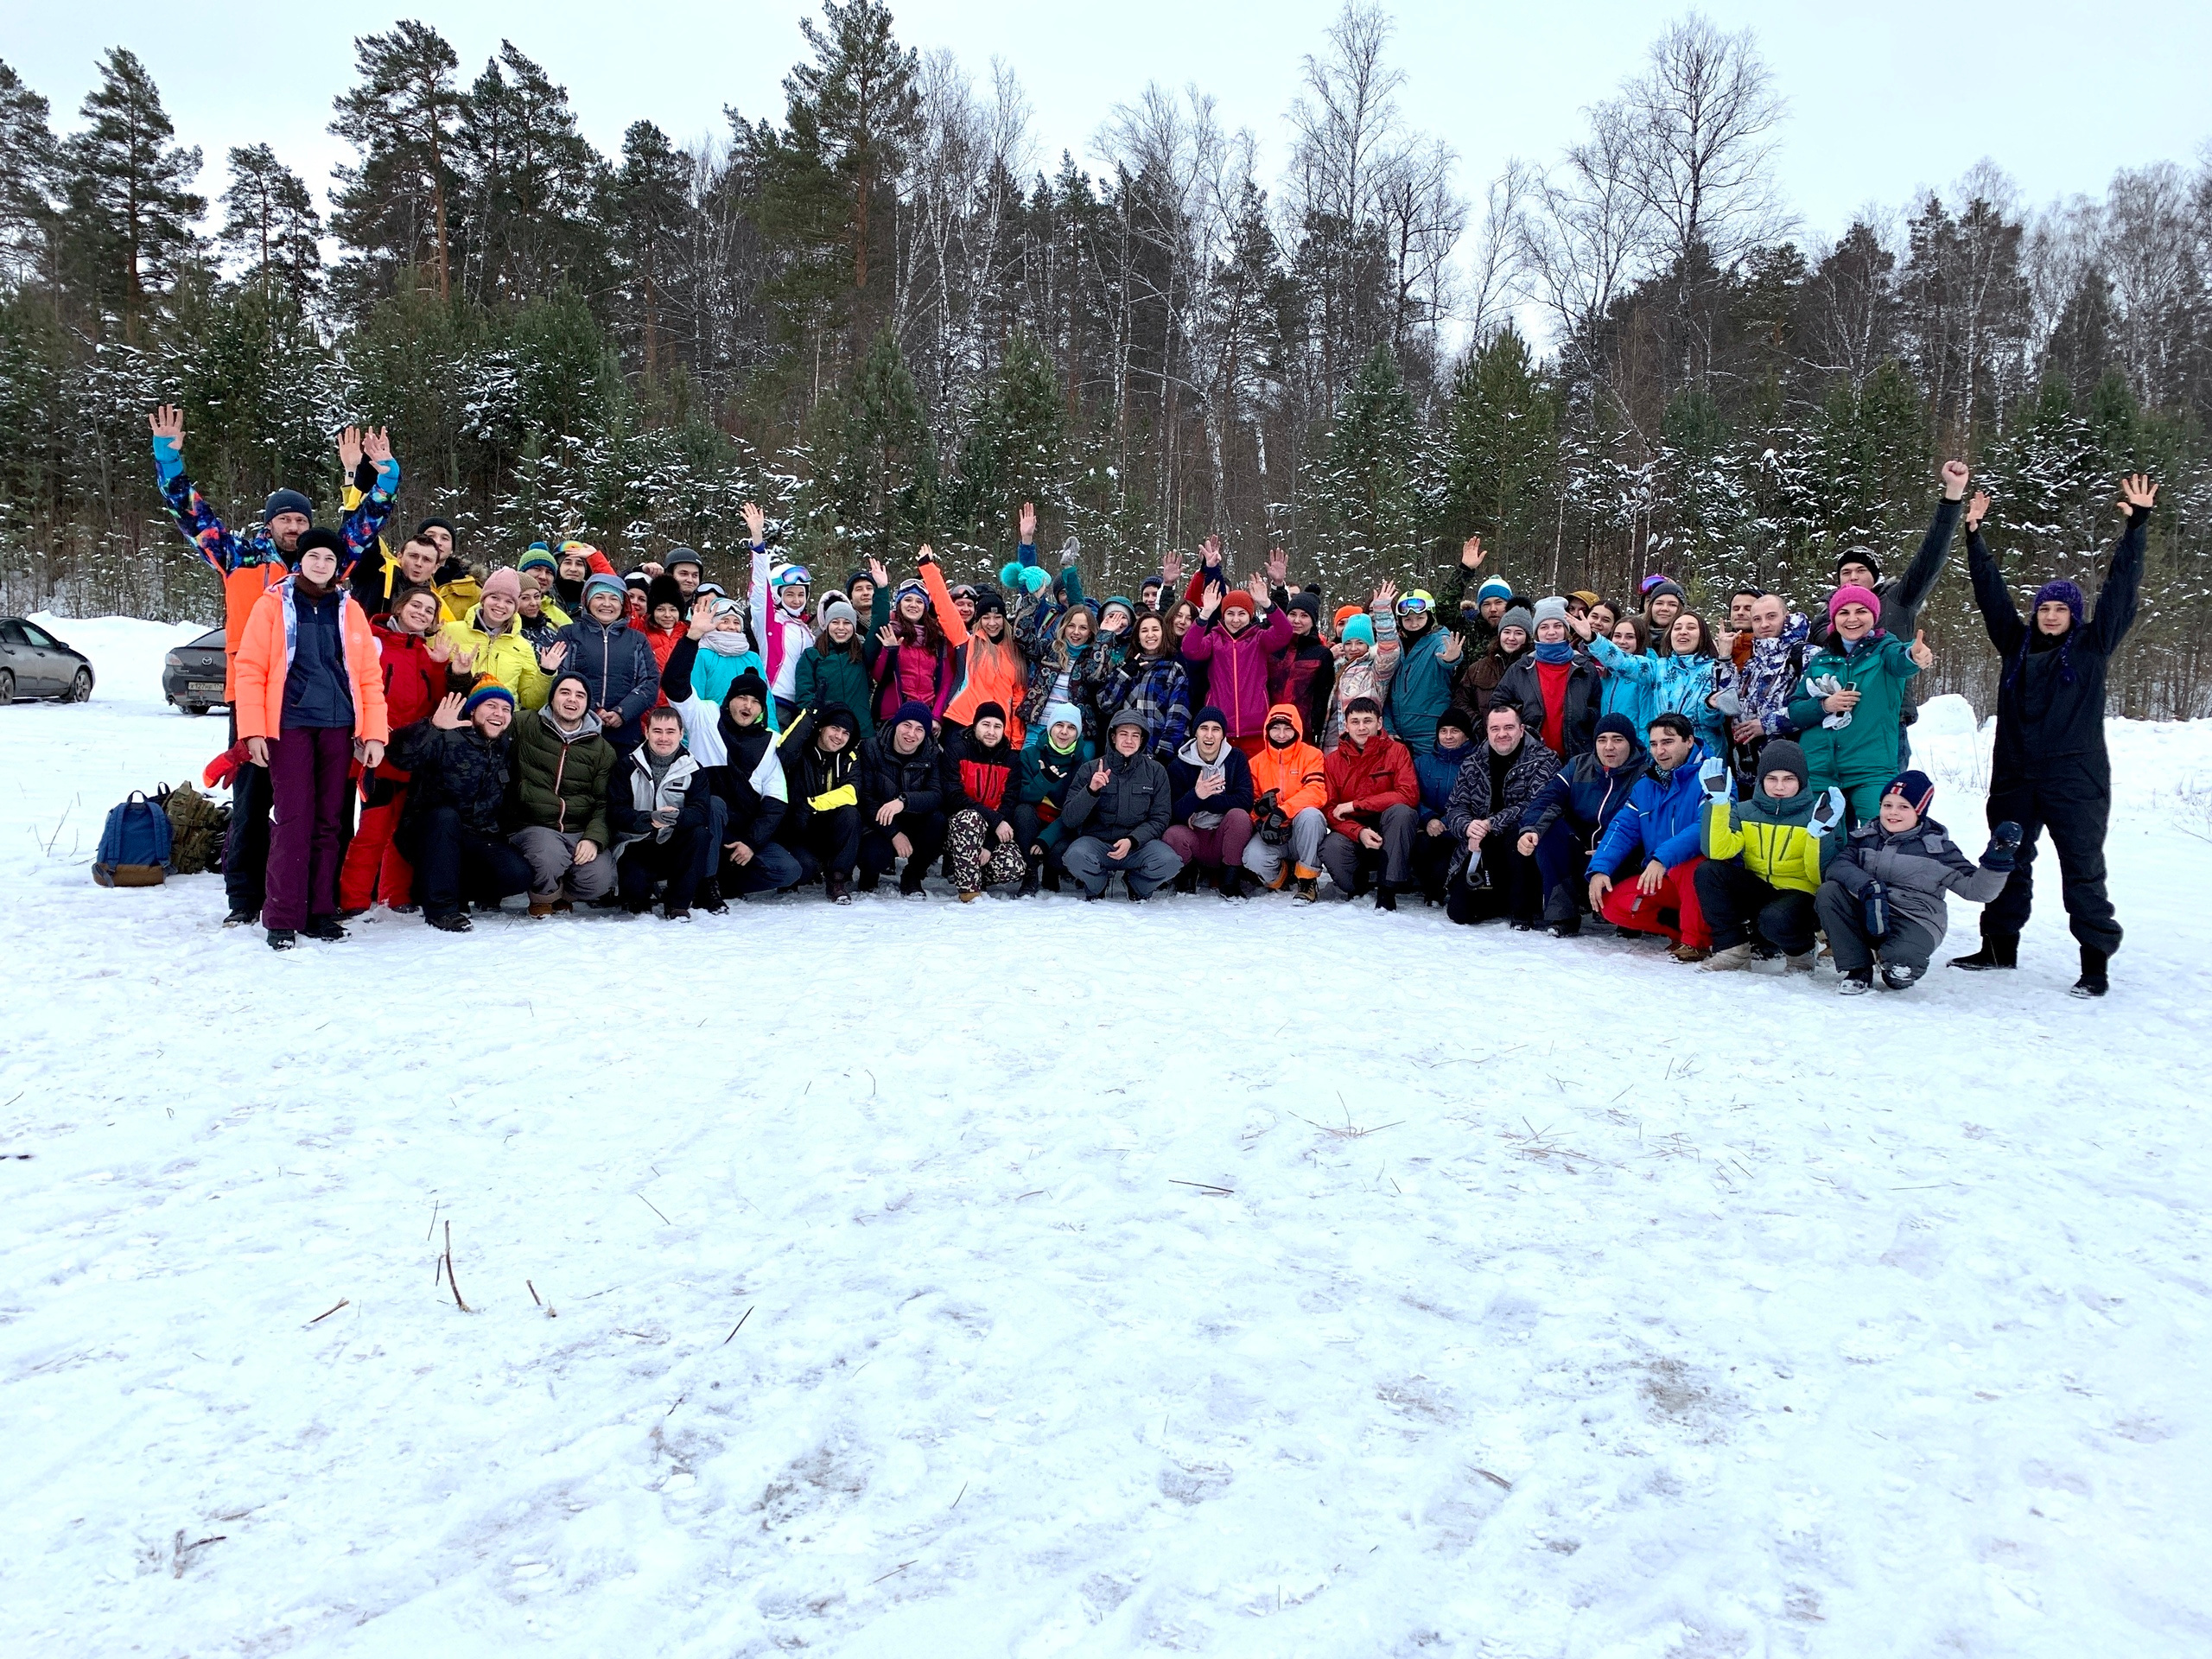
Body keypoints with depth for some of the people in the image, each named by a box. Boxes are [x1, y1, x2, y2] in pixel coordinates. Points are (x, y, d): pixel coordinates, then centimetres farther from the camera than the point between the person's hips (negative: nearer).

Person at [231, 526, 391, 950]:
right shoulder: (273, 604, 3)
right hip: (289, 724, -3)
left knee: (330, 820, 7)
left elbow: (369, 675, 8)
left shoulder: (349, 609, 11)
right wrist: (253, 730, -8)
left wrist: (374, 733, 1)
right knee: (292, 819, -6)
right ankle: (283, 918, 1)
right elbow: (251, 668, 0)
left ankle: (320, 911, 15)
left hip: (339, 726, 3)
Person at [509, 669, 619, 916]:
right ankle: (542, 897, 3)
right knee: (549, 860, -36)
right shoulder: (524, 727, 5)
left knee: (599, 881, -25)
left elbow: (604, 803, 4)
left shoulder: (602, 750, 10)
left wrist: (594, 839, -13)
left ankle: (563, 894, 14)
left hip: (582, 831, 2)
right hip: (534, 827, -2)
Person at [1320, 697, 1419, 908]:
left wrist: (1355, 805, -19)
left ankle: (1388, 890, -22)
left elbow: (1409, 795, -17)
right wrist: (1360, 832, -25)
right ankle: (1358, 882, 4)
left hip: (1388, 837, -1)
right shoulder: (1334, 760, 1)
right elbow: (1330, 810, -4)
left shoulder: (1396, 751, -3)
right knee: (1330, 847, -32)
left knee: (1401, 811, -32)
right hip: (1352, 834, 1)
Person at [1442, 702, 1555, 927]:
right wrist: (1467, 827, -21)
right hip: (1485, 851, 4)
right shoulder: (1473, 765, 8)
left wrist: (1491, 824, -28)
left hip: (1524, 848, -4)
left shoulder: (1544, 760, -7)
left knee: (1518, 831, -39)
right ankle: (1507, 899, 24)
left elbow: (1538, 805, -21)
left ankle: (1526, 908, -20)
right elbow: (1455, 807, 3)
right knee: (1459, 911, -9)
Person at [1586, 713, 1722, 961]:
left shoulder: (1710, 774, -12)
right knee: (1612, 904, -13)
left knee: (1685, 867, -38)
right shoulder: (1645, 785, 10)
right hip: (1664, 881, 6)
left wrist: (1663, 858, -39)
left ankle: (1697, 941, -17)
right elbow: (1623, 829, 6)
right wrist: (1600, 869, -12)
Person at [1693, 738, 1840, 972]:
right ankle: (1733, 948, -10)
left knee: (1774, 919, -38)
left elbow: (1821, 876, -12)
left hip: (1798, 894, -4)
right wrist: (1718, 802, -20)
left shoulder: (1815, 814, -4)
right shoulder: (1745, 811, 3)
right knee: (1707, 870, -22)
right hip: (1756, 892, 4)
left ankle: (1800, 951, 0)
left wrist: (1821, 831, -25)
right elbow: (1715, 852, -15)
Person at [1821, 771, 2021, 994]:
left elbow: (1975, 889, -2)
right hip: (1866, 916, 3)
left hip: (1913, 924, -3)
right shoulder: (1865, 836, 7)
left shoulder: (1937, 848, 2)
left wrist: (1998, 859, -20)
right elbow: (1838, 865, -11)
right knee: (1828, 892, -25)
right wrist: (1869, 888, -29)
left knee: (1899, 969, -35)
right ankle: (1858, 970, -12)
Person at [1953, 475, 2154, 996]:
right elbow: (1992, 593, 13)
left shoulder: (2092, 646, 4)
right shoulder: (2018, 645, 12)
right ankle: (1999, 947, 23)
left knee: (2082, 868, -3)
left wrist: (2137, 524, -4)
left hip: (2075, 777, -4)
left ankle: (2096, 963, 0)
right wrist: (1975, 537, 10)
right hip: (2015, 775, 4)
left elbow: (2121, 588, 0)